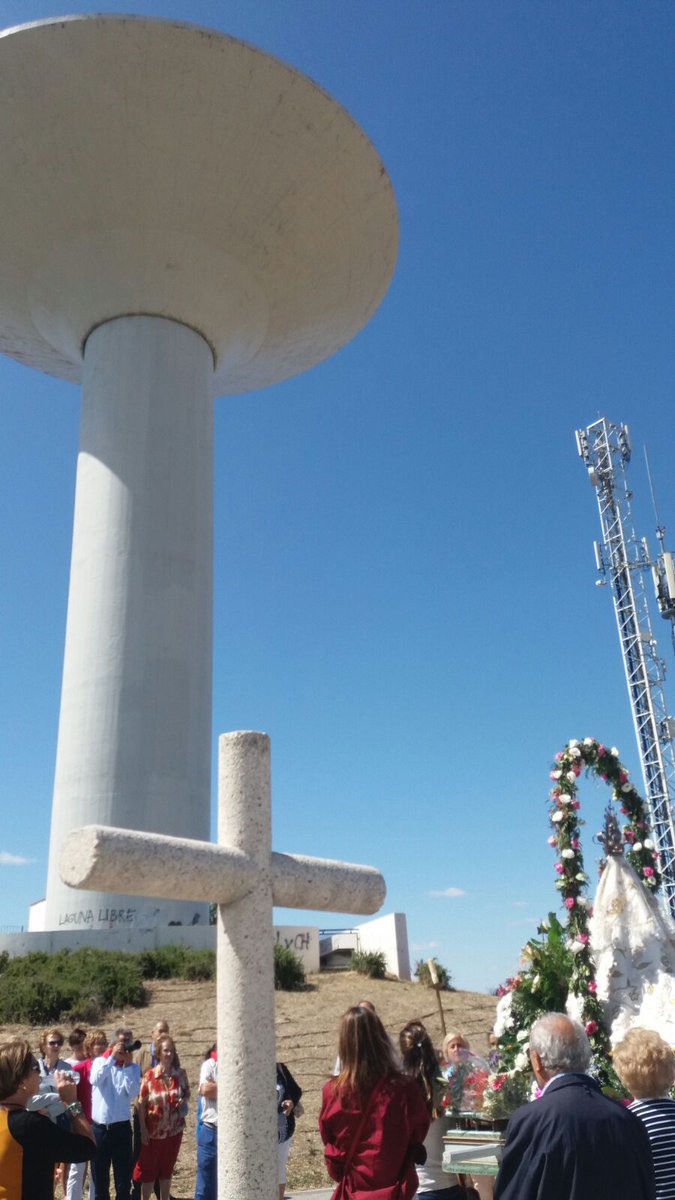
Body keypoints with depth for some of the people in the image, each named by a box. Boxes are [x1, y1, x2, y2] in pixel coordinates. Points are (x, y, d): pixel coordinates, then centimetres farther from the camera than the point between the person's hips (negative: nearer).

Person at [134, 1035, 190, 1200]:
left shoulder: (180, 1074, -5)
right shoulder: (149, 1076, -12)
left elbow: (187, 1093, 9)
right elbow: (141, 1104, -8)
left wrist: (183, 1101, -14)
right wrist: (143, 1129, -10)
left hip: (174, 1130, 2)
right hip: (153, 1131, -2)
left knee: (167, 1168, 15)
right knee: (149, 1169, 9)